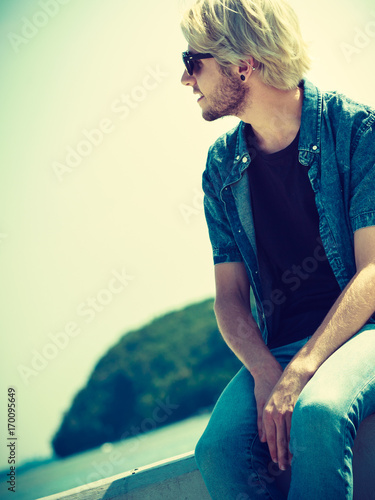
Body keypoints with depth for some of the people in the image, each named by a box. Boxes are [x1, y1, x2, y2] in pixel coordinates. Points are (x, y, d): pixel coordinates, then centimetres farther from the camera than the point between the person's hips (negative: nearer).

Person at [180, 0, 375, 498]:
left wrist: (297, 375, -22)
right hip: (275, 348, 4)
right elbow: (230, 294, 8)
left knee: (316, 412, -35)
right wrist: (265, 373, -13)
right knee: (219, 448, -25)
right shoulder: (222, 166, 9)